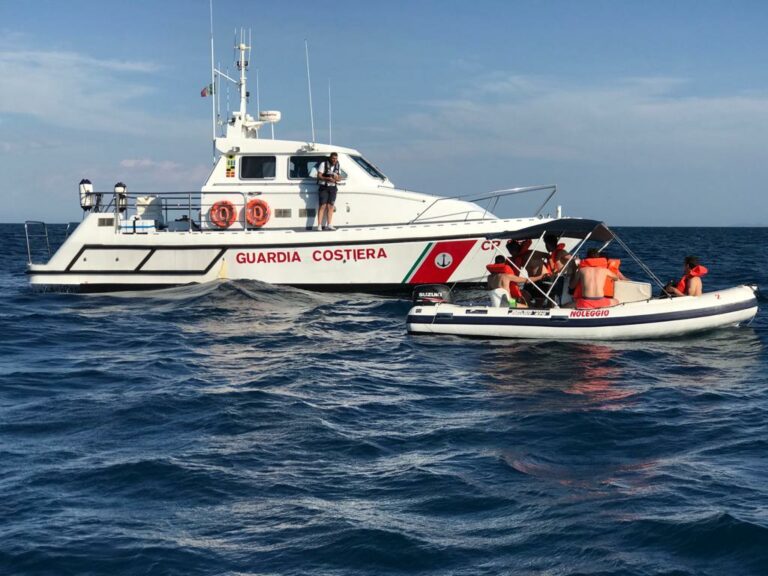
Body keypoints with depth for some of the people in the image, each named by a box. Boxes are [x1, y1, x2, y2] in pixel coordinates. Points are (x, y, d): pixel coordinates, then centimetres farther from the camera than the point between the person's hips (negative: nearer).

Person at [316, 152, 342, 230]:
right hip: (324, 188, -5)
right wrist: (328, 178, -26)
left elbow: (339, 179, 10)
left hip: (333, 188, 5)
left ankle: (329, 225, 6)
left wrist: (337, 178, -14)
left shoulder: (338, 166, 8)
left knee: (330, 206, 3)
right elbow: (319, 176, -10)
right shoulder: (323, 164, -7)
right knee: (323, 206, -9)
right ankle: (319, 225, -10)